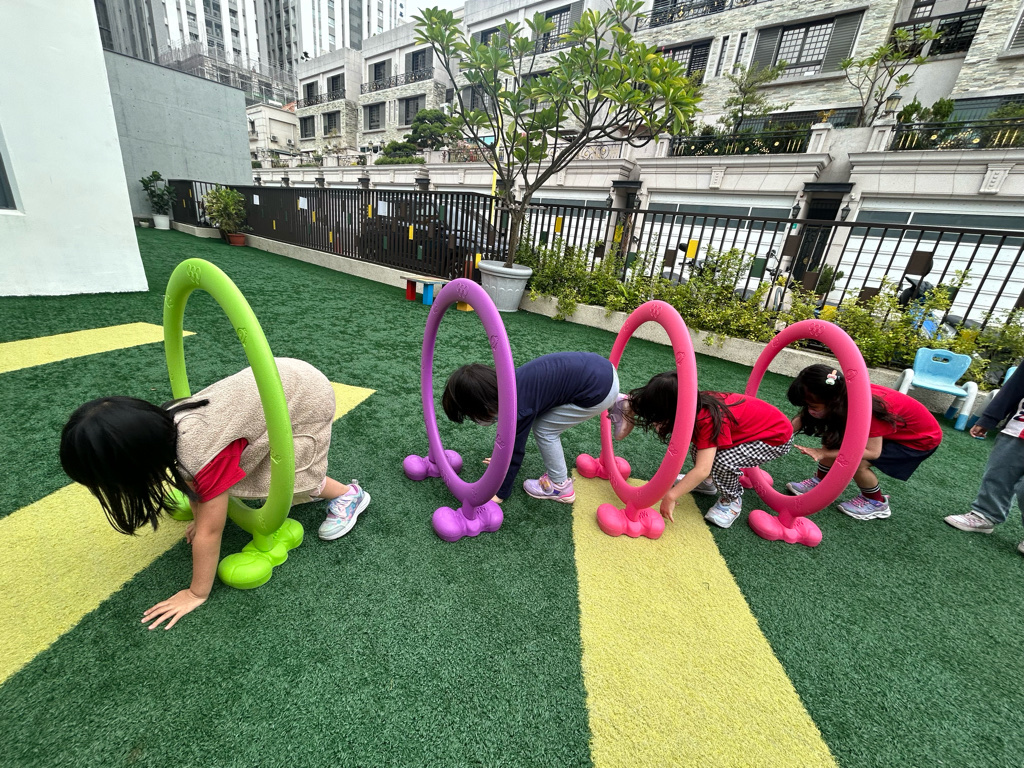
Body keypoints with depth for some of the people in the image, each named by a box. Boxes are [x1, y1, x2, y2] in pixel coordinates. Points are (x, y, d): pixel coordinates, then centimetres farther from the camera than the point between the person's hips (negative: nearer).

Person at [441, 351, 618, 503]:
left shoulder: (518, 408, -20)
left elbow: (515, 453, -8)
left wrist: (500, 494, 7)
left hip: (599, 388, -8)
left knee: (544, 430, 2)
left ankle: (560, 487, 18)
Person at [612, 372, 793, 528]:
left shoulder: (708, 419, -38)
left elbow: (702, 470, -41)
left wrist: (670, 496, -38)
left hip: (777, 436, -8)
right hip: (754, 425, 8)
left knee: (722, 462, -27)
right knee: (699, 446, -7)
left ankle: (732, 501, 0)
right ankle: (707, 482, 18)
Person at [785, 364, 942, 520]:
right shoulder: (843, 394, -20)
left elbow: (872, 451, -34)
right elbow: (803, 418, -18)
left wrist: (824, 453, -38)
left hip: (922, 437, -7)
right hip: (893, 428, 7)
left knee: (855, 462, -22)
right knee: (833, 439, -9)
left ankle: (876, 503, 5)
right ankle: (819, 483, 8)